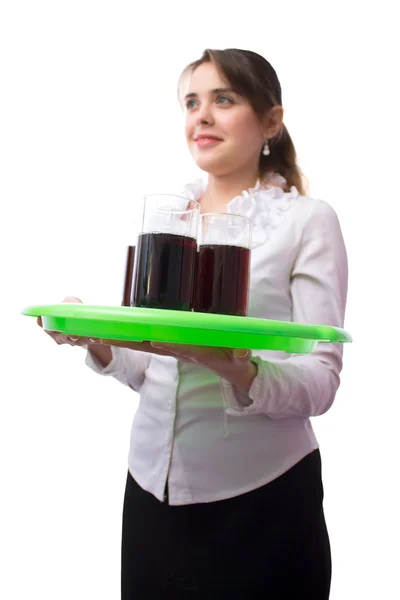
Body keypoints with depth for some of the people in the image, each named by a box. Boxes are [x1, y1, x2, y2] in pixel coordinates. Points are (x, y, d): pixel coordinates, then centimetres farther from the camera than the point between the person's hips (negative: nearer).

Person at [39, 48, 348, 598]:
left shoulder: (308, 219, -6)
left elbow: (321, 382, -13)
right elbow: (150, 369, 10)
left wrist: (235, 368, -31)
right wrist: (100, 341, -9)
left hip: (258, 496, -4)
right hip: (153, 489, 4)